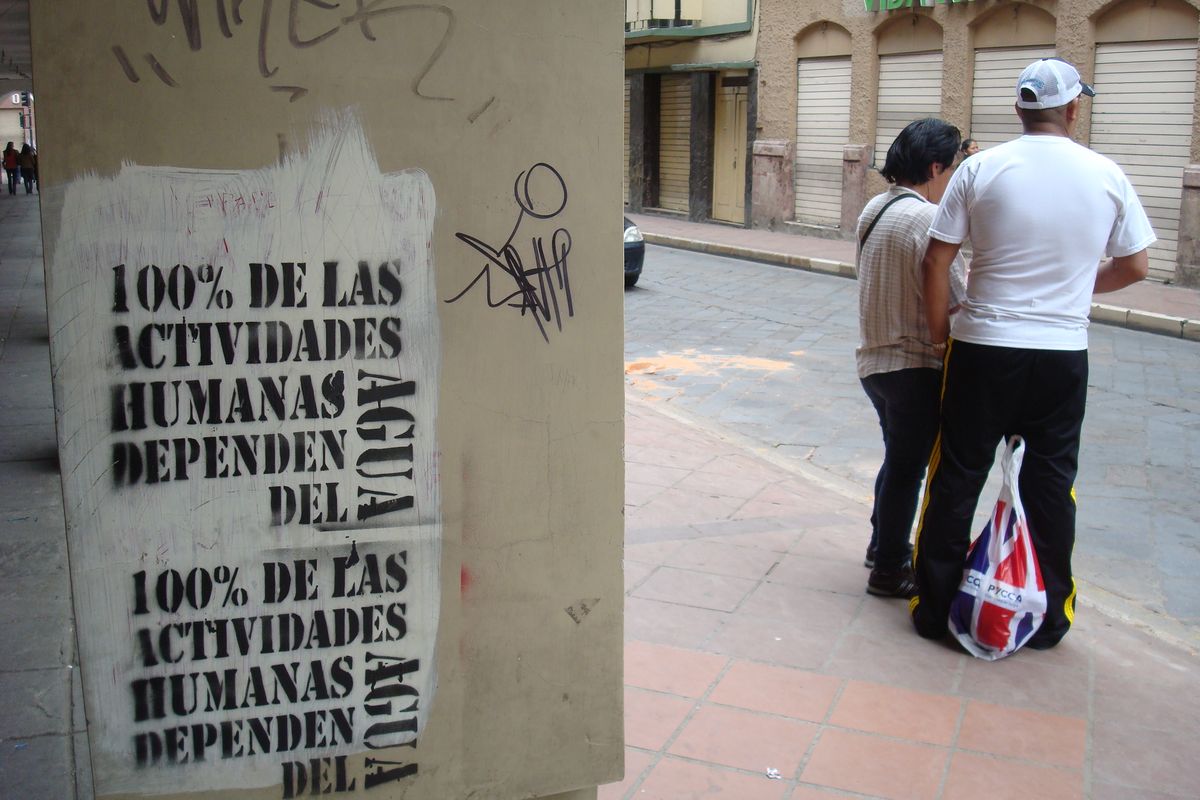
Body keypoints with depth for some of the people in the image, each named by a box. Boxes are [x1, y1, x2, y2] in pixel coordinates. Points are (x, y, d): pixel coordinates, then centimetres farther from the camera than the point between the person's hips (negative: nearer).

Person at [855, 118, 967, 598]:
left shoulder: (874, 209, 8)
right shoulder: (928, 220, -20)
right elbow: (953, 305, -21)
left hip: (873, 358, 9)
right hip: (917, 366, -9)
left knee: (899, 459, 24)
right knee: (908, 467, 4)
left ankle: (884, 545, 39)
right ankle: (889, 571, 16)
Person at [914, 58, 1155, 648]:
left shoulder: (981, 168, -5)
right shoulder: (1106, 175, 0)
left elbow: (936, 260, -6)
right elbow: (1135, 266, 7)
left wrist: (941, 333, 6)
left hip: (983, 348, -1)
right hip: (1064, 355, 2)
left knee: (956, 480, 8)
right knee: (1050, 485, 13)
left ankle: (934, 609, 16)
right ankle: (1048, 618, 23)